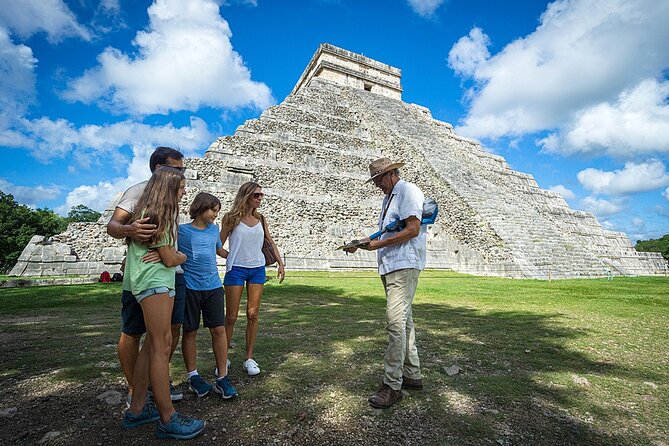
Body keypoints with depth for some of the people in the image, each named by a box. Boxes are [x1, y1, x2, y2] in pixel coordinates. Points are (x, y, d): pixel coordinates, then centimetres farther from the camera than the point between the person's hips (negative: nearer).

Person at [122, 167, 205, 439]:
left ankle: (136, 410, 21)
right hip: (154, 282, -9)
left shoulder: (157, 213, 17)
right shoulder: (158, 215, -12)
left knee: (153, 344, 11)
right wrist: (184, 256, 7)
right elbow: (170, 259, -11)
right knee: (162, 345, -7)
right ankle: (167, 420, 0)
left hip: (161, 282, 9)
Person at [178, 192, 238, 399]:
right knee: (190, 332, 9)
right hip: (190, 288, -3)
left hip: (213, 287, 4)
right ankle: (193, 376, 27)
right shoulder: (182, 230, -3)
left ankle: (222, 378, 11)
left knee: (219, 330, 1)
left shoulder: (214, 229, 11)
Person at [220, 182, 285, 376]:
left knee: (253, 314, 5)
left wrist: (280, 263, 8)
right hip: (236, 269, -3)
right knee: (231, 316, 3)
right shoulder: (231, 217, -4)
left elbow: (271, 242, 13)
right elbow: (219, 244, -2)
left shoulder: (260, 219, 6)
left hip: (257, 269, 3)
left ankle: (249, 358, 17)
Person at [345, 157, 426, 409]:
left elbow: (412, 230, -16)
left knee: (396, 322, -12)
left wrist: (377, 244, -14)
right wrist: (361, 244, 9)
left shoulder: (408, 191, -5)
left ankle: (392, 385, -3)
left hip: (404, 265, -10)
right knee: (404, 321, 14)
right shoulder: (388, 197, 23)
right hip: (390, 266, 10)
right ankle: (412, 375, 26)